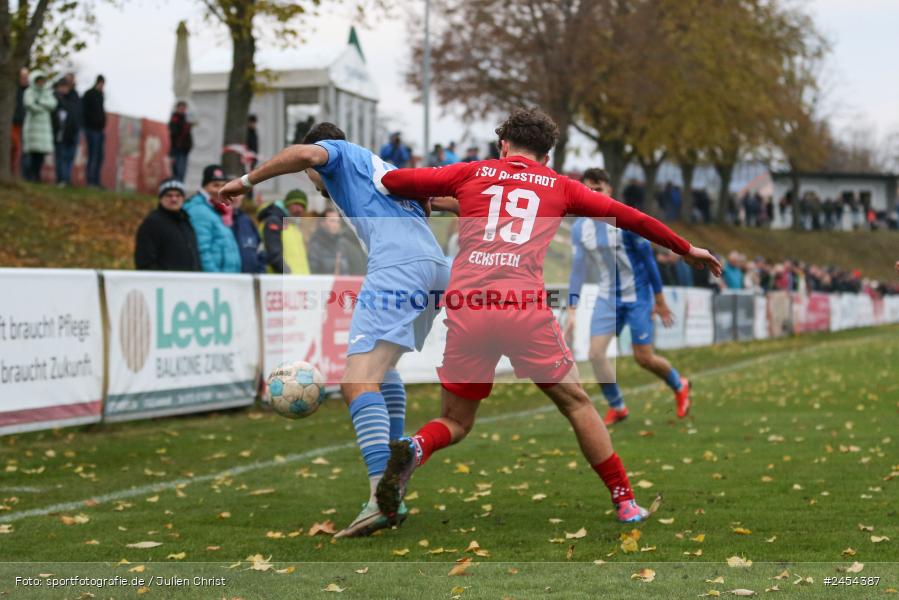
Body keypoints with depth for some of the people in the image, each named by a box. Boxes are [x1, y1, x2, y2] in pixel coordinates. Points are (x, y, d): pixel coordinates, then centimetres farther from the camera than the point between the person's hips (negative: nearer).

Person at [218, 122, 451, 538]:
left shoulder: (340, 153, 14)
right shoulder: (380, 167, 36)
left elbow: (306, 154, -8)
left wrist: (247, 181, -2)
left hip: (398, 268, -9)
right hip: (437, 266, 9)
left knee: (359, 381, -17)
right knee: (381, 363, 31)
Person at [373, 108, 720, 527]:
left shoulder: (471, 173, 17)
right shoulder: (559, 186, 19)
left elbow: (392, 180, 15)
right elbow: (630, 217, 25)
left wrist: (432, 196, 36)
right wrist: (687, 249, 37)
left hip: (465, 308, 1)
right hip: (524, 307, -1)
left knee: (456, 421, 15)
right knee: (576, 403, 16)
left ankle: (413, 449, -17)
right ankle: (626, 504, 17)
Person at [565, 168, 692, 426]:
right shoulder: (579, 228, -3)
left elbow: (648, 257, -9)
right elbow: (578, 269, 3)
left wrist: (660, 300, -6)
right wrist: (572, 311, -4)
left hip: (638, 296, -4)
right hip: (607, 297, 4)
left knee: (643, 358, -1)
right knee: (596, 353, -11)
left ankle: (680, 386, 29)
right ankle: (617, 408, 8)